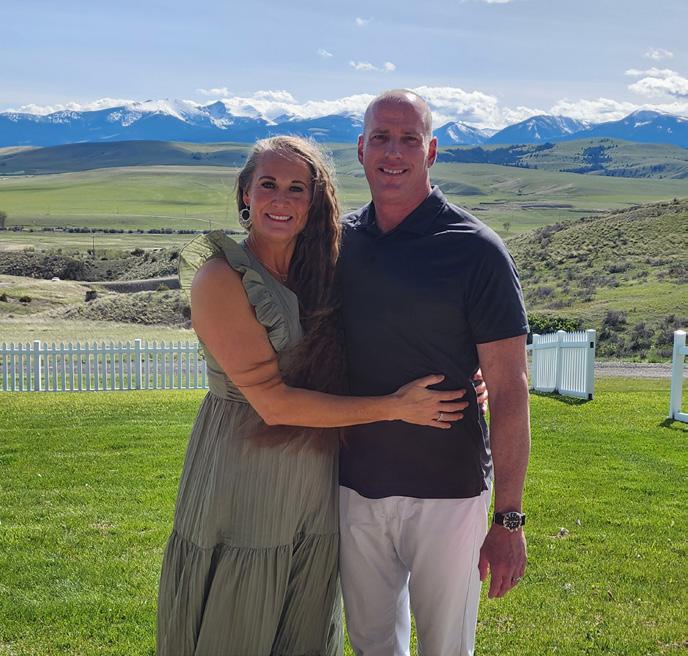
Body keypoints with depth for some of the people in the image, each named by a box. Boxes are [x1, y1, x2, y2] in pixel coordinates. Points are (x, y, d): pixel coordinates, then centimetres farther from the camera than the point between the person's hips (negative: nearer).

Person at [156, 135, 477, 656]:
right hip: (242, 483, -5)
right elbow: (272, 401, -19)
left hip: (315, 487, 5)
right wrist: (395, 407, -18)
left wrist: (458, 377, -12)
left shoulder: (323, 272, 4)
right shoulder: (221, 279, -14)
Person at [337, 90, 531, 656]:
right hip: (354, 484, 4)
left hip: (446, 491, -4)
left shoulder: (477, 251, -12)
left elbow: (509, 390, -12)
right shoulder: (339, 242, 2)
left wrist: (510, 520, -14)